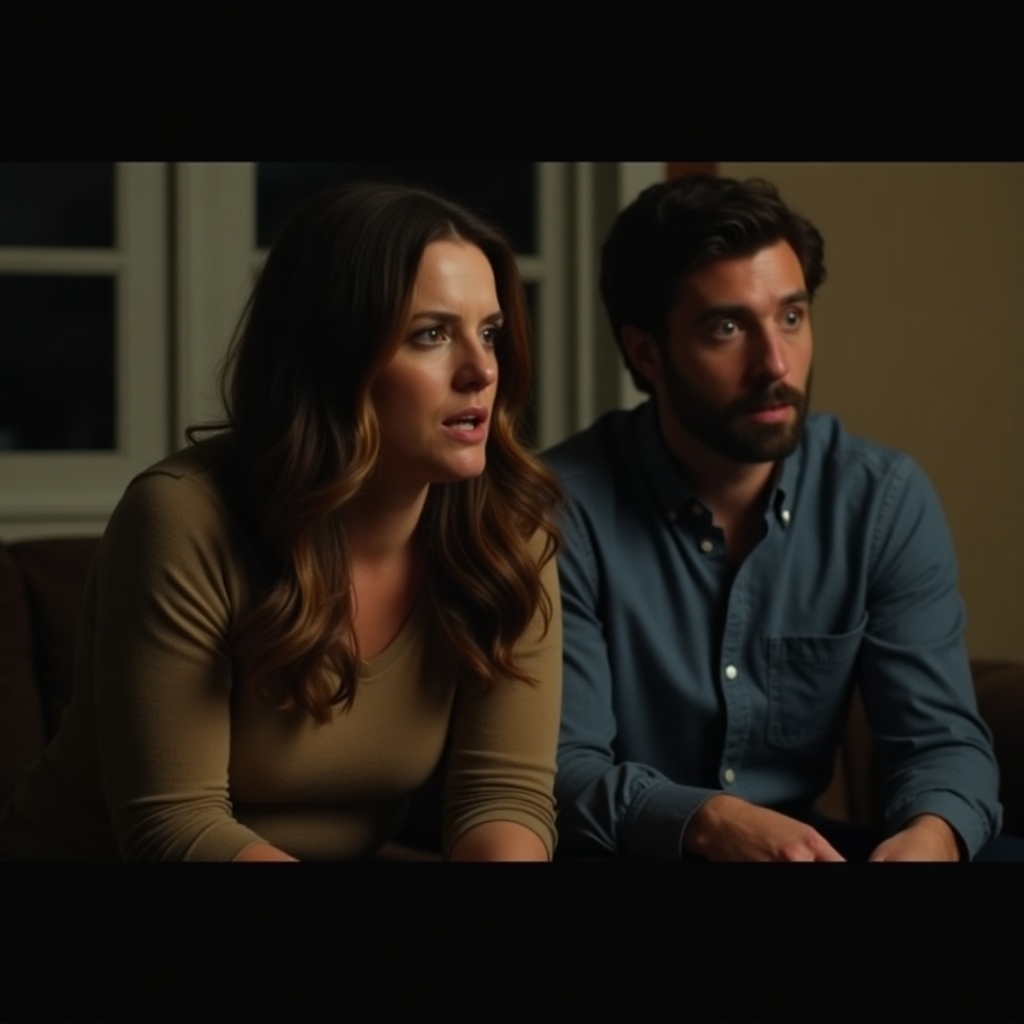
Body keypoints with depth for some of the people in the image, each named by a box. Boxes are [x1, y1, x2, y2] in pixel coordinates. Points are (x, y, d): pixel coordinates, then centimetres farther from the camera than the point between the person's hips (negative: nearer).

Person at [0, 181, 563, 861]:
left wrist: (502, 855, -33)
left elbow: (507, 789, -13)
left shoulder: (508, 527, -8)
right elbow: (173, 830, -22)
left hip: (353, 854, 4)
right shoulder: (186, 519, -21)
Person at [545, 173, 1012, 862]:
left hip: (803, 843, 4)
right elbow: (562, 767, -16)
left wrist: (930, 834, -29)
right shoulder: (565, 508, -14)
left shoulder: (887, 501, -3)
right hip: (628, 852, -4)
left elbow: (940, 735, -6)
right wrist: (711, 823, -35)